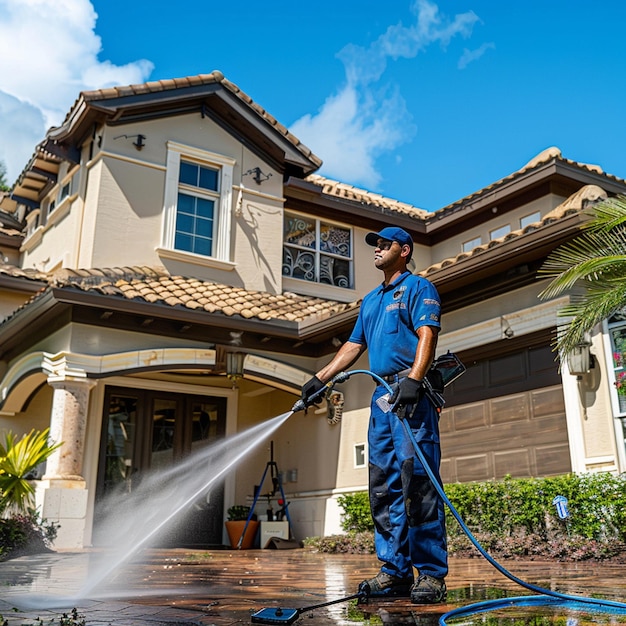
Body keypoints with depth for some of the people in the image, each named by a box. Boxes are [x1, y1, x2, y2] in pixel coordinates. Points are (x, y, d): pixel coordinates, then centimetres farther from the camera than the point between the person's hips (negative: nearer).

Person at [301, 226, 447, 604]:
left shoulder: (418, 288, 4)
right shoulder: (371, 300, 27)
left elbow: (427, 335, -11)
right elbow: (354, 346, 28)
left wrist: (413, 379, -26)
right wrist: (321, 379, 20)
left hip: (412, 393, -8)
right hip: (382, 396, 8)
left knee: (418, 482, -11)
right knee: (383, 486, 5)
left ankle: (431, 574, -6)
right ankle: (396, 571, 10)